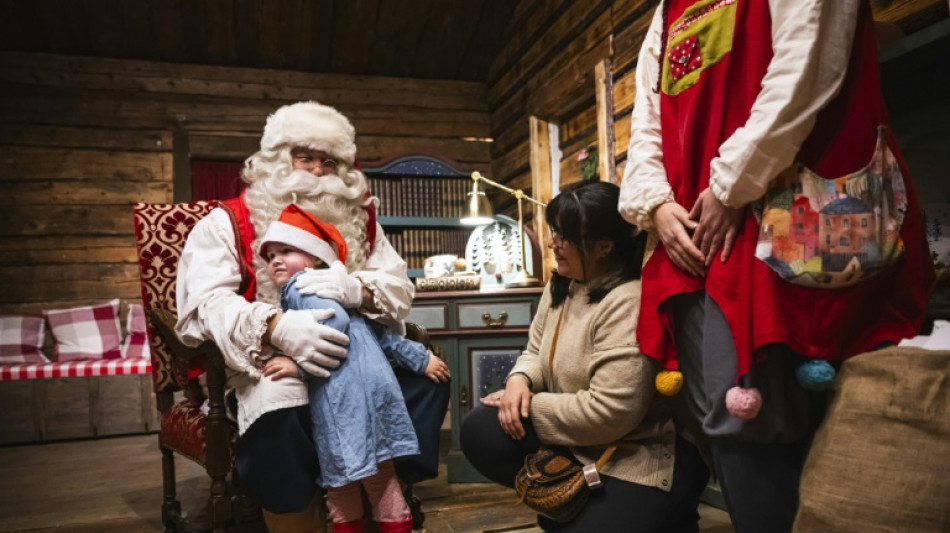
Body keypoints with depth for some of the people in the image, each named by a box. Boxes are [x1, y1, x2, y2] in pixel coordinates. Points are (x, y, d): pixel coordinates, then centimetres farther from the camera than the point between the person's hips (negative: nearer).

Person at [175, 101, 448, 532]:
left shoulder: (359, 220, 14)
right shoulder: (228, 222, 3)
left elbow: (400, 288, 4)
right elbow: (209, 302, -12)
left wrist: (357, 290, -21)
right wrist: (278, 327, -32)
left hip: (357, 356, 4)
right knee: (279, 408, -35)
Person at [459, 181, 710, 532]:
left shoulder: (629, 304, -26)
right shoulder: (560, 285, 4)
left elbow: (609, 413, -30)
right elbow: (536, 353, 13)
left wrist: (530, 405, -18)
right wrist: (520, 380, -12)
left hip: (644, 459, -8)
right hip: (579, 443, 8)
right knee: (480, 433, -8)